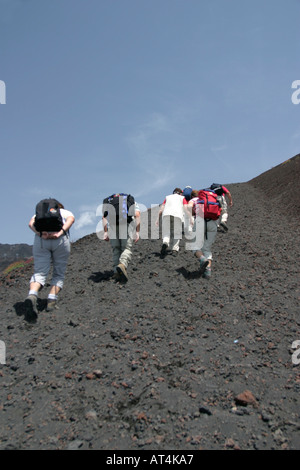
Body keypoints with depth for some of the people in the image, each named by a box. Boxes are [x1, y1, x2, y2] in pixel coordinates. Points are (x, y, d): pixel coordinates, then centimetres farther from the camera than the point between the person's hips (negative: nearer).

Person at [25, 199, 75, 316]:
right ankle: (52, 301, -5)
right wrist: (60, 232, -10)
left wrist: (40, 233, -7)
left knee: (39, 273, -1)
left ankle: (32, 296, -28)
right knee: (59, 274, 10)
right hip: (61, 240, -1)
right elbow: (71, 219, 3)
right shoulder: (65, 212, 29)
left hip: (40, 240, 1)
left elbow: (31, 223, 9)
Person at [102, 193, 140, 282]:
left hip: (112, 225, 2)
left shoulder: (108, 201, 31)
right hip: (127, 224, -2)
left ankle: (116, 272, 2)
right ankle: (122, 265, -29)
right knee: (127, 248, -3)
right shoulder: (132, 201, 27)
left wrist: (105, 232, 10)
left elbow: (104, 217, 15)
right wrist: (137, 232, 3)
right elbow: (137, 215, 8)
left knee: (116, 249, 11)